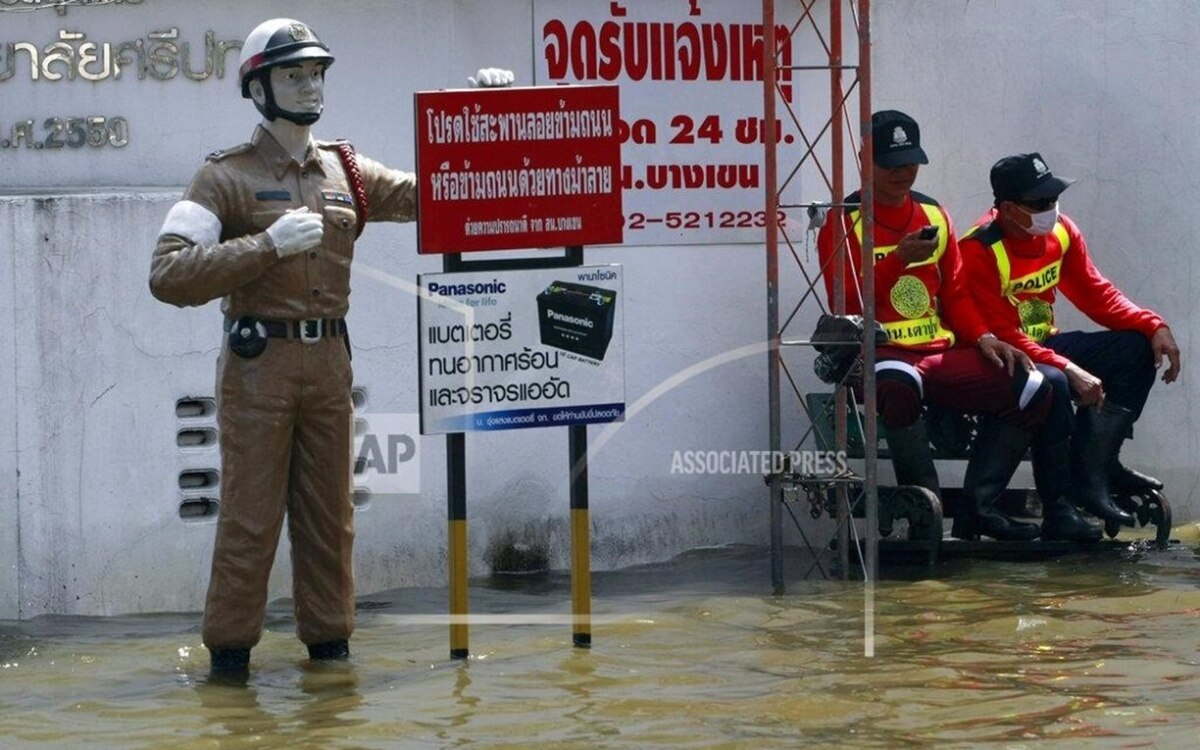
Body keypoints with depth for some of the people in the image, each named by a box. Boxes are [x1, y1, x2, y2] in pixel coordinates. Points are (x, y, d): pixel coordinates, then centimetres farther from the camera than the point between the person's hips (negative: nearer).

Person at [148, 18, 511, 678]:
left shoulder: (347, 172, 14)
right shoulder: (227, 178, -2)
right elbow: (168, 275, -13)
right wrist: (269, 245, -19)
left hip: (330, 360, 5)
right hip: (259, 362, -5)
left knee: (329, 513, 9)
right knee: (250, 515, -3)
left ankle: (329, 641, 18)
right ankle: (229, 649, 5)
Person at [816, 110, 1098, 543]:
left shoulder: (934, 215, 18)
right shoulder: (844, 222, 1)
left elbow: (954, 293, 18)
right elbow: (845, 305, -11)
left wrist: (983, 337, 0)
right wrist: (897, 259, -20)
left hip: (943, 356, 6)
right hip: (880, 355, -6)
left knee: (1033, 386, -10)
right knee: (898, 382, -42)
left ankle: (977, 507, -11)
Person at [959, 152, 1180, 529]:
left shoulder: (1061, 231, 0)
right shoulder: (980, 251, -23)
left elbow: (1096, 294, 7)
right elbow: (1002, 337, -26)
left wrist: (1153, 326, -8)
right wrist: (1069, 370, -35)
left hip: (1045, 346, 9)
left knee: (1138, 348, -4)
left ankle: (1097, 467, -7)